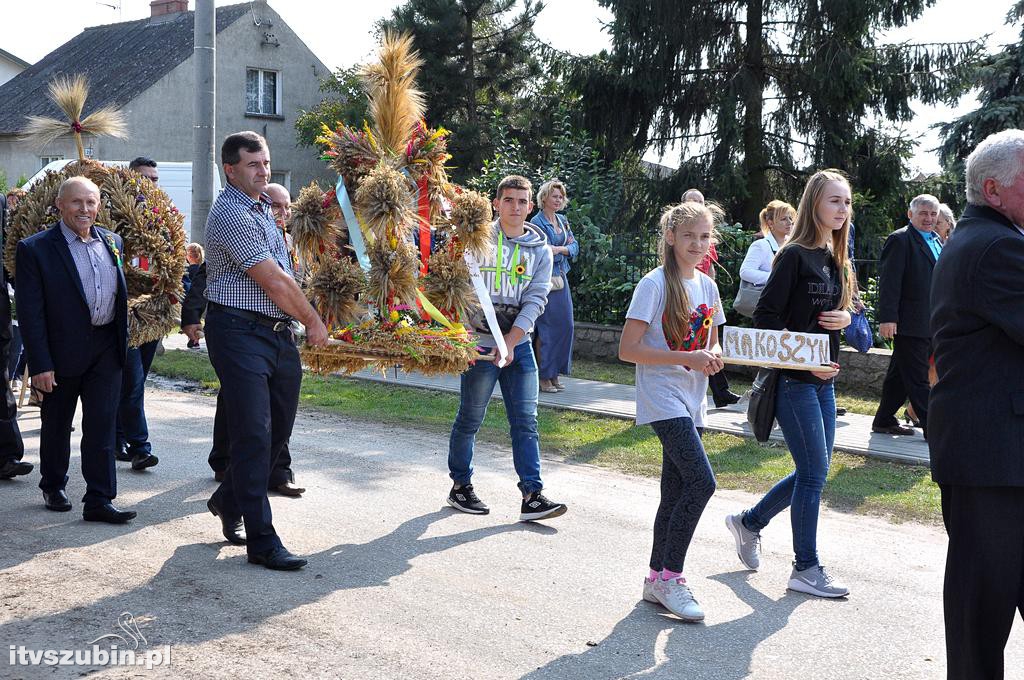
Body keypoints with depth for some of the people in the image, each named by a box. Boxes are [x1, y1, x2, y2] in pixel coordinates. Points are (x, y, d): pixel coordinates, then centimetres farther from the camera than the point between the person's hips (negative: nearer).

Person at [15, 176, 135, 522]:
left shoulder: (113, 242, 6)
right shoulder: (35, 249, -10)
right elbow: (30, 313, -12)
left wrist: (121, 343, 10)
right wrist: (40, 365, -16)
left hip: (106, 350, 3)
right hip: (62, 352, -3)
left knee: (102, 426, 1)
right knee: (56, 425, 14)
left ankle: (99, 500, 4)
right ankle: (53, 487, 34)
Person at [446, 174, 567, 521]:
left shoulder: (540, 250, 6)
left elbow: (535, 301, 0)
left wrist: (510, 343, -10)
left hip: (519, 345, 3)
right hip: (479, 343, -3)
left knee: (526, 422, -1)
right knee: (470, 419, 5)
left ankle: (532, 496, -1)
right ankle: (460, 486, 21)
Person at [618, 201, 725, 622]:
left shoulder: (707, 286, 10)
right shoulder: (655, 284, -11)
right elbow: (627, 349, -15)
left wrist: (713, 359, -3)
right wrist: (687, 358, -22)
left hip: (693, 403, 7)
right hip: (663, 399, -7)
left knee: (677, 491, 9)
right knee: (702, 482, -17)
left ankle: (657, 579, 20)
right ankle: (670, 576, -4)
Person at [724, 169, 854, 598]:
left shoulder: (837, 260, 12)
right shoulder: (795, 255, -13)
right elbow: (765, 317, -16)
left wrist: (845, 318, -1)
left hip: (823, 380, 9)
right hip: (794, 381, -8)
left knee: (813, 471, 13)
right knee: (815, 471, -5)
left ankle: (749, 522, 32)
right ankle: (806, 569, 7)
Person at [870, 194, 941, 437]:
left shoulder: (936, 241, 17)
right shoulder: (900, 240, -11)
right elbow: (889, 281, -16)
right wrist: (887, 318, -22)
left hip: (930, 324, 9)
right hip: (909, 324, -9)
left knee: (900, 375, 15)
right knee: (917, 379, -4)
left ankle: (884, 421, 24)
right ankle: (932, 428, -2)